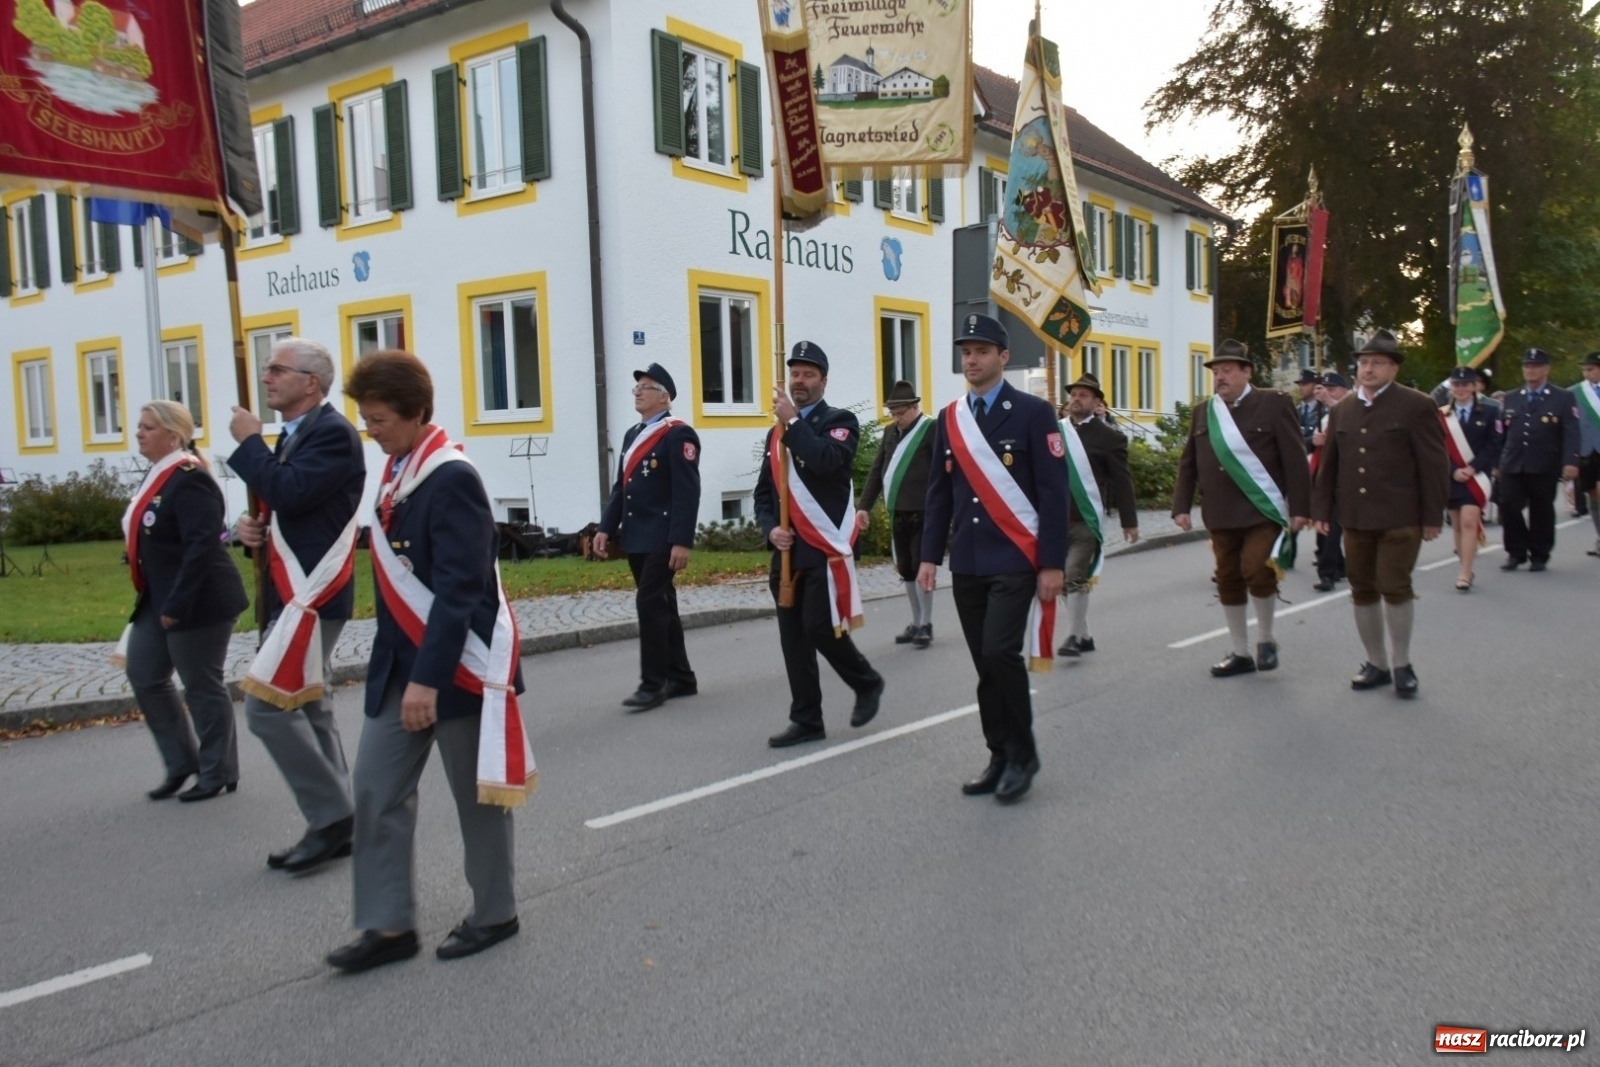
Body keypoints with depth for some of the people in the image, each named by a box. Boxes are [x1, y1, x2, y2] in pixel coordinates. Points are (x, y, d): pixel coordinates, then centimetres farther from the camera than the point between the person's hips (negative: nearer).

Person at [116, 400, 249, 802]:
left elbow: (202, 546, -26)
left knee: (202, 687, 2)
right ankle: (182, 762, 27)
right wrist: (156, 599, 16)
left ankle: (218, 773, 17)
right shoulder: (157, 474, 13)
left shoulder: (189, 479, -19)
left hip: (197, 602, -10)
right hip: (158, 600, 10)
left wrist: (178, 605, -26)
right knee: (144, 677, 13)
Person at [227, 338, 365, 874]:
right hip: (292, 591, 10)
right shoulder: (292, 435, 16)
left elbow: (288, 494, -27)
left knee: (266, 705, -12)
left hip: (312, 593, -10)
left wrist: (248, 440, -13)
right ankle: (335, 823, 21)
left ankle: (331, 816, -2)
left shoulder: (332, 432, -14)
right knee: (305, 705, 13)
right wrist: (251, 527, 2)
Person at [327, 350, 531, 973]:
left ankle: (495, 913, 26)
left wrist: (429, 677, -24)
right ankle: (389, 925, 19)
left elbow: (460, 590, -22)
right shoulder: (396, 471, 8)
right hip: (399, 661, 8)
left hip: (458, 663, -8)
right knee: (376, 789, 8)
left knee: (476, 794, 8)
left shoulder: (452, 479, -18)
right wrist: (401, 666, 17)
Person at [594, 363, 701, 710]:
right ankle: (681, 678, 20)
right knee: (662, 606, 12)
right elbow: (620, 487, 19)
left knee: (650, 604, -10)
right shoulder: (632, 435, 17)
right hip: (636, 538, 9)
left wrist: (682, 541, -23)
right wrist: (606, 528, 10)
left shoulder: (679, 434, -10)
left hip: (662, 538, -8)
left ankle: (653, 684, -3)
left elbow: (688, 491, -17)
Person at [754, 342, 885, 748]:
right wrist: (770, 529, -2)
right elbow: (763, 492, 17)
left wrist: (792, 420, -17)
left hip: (826, 549, -6)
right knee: (793, 637, 6)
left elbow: (828, 461, -23)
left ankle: (867, 683, 16)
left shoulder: (840, 421, -1)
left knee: (821, 629, -10)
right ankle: (806, 721, 15)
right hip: (787, 553, 6)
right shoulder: (777, 433, 17)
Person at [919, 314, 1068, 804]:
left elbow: (1053, 493, -7)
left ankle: (1022, 754, 5)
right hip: (967, 564, 5)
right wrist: (930, 555, 7)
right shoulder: (949, 419, 10)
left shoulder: (1033, 412, -4)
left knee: (1001, 654, -14)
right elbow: (939, 493, 13)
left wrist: (1053, 563, -12)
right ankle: (1001, 757, 20)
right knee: (986, 664, 8)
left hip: (1016, 561, -5)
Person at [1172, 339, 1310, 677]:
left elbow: (1295, 459, -5)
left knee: (1257, 571, -15)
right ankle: (1240, 653, 21)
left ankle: (1267, 640, 11)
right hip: (1221, 516, 5)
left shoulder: (1273, 403, -3)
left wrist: (1299, 507, -10)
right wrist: (1181, 506, 4)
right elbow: (1188, 464, 12)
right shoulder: (1202, 412, 10)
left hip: (1263, 510, -5)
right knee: (1228, 580, 8)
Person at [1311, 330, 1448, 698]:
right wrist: (1322, 509, 8)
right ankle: (1376, 663, 22)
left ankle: (1401, 664, 14)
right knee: (1362, 590, 9)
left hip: (1400, 517, -5)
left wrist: (1433, 516, -8)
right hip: (1355, 516, 5)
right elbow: (1329, 464, 13)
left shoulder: (1416, 406, -4)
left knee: (1395, 586, -4)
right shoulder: (1342, 409, 11)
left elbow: (1434, 465, -5)